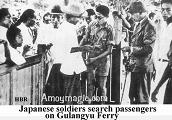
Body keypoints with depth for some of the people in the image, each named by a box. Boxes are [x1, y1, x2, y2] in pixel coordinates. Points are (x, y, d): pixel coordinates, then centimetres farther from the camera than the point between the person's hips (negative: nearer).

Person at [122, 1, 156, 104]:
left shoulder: (149, 27, -15)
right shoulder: (139, 25, 14)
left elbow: (148, 49, -21)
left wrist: (131, 49, -19)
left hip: (143, 68, -9)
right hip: (136, 66, 9)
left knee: (142, 97, 0)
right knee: (133, 95, 18)